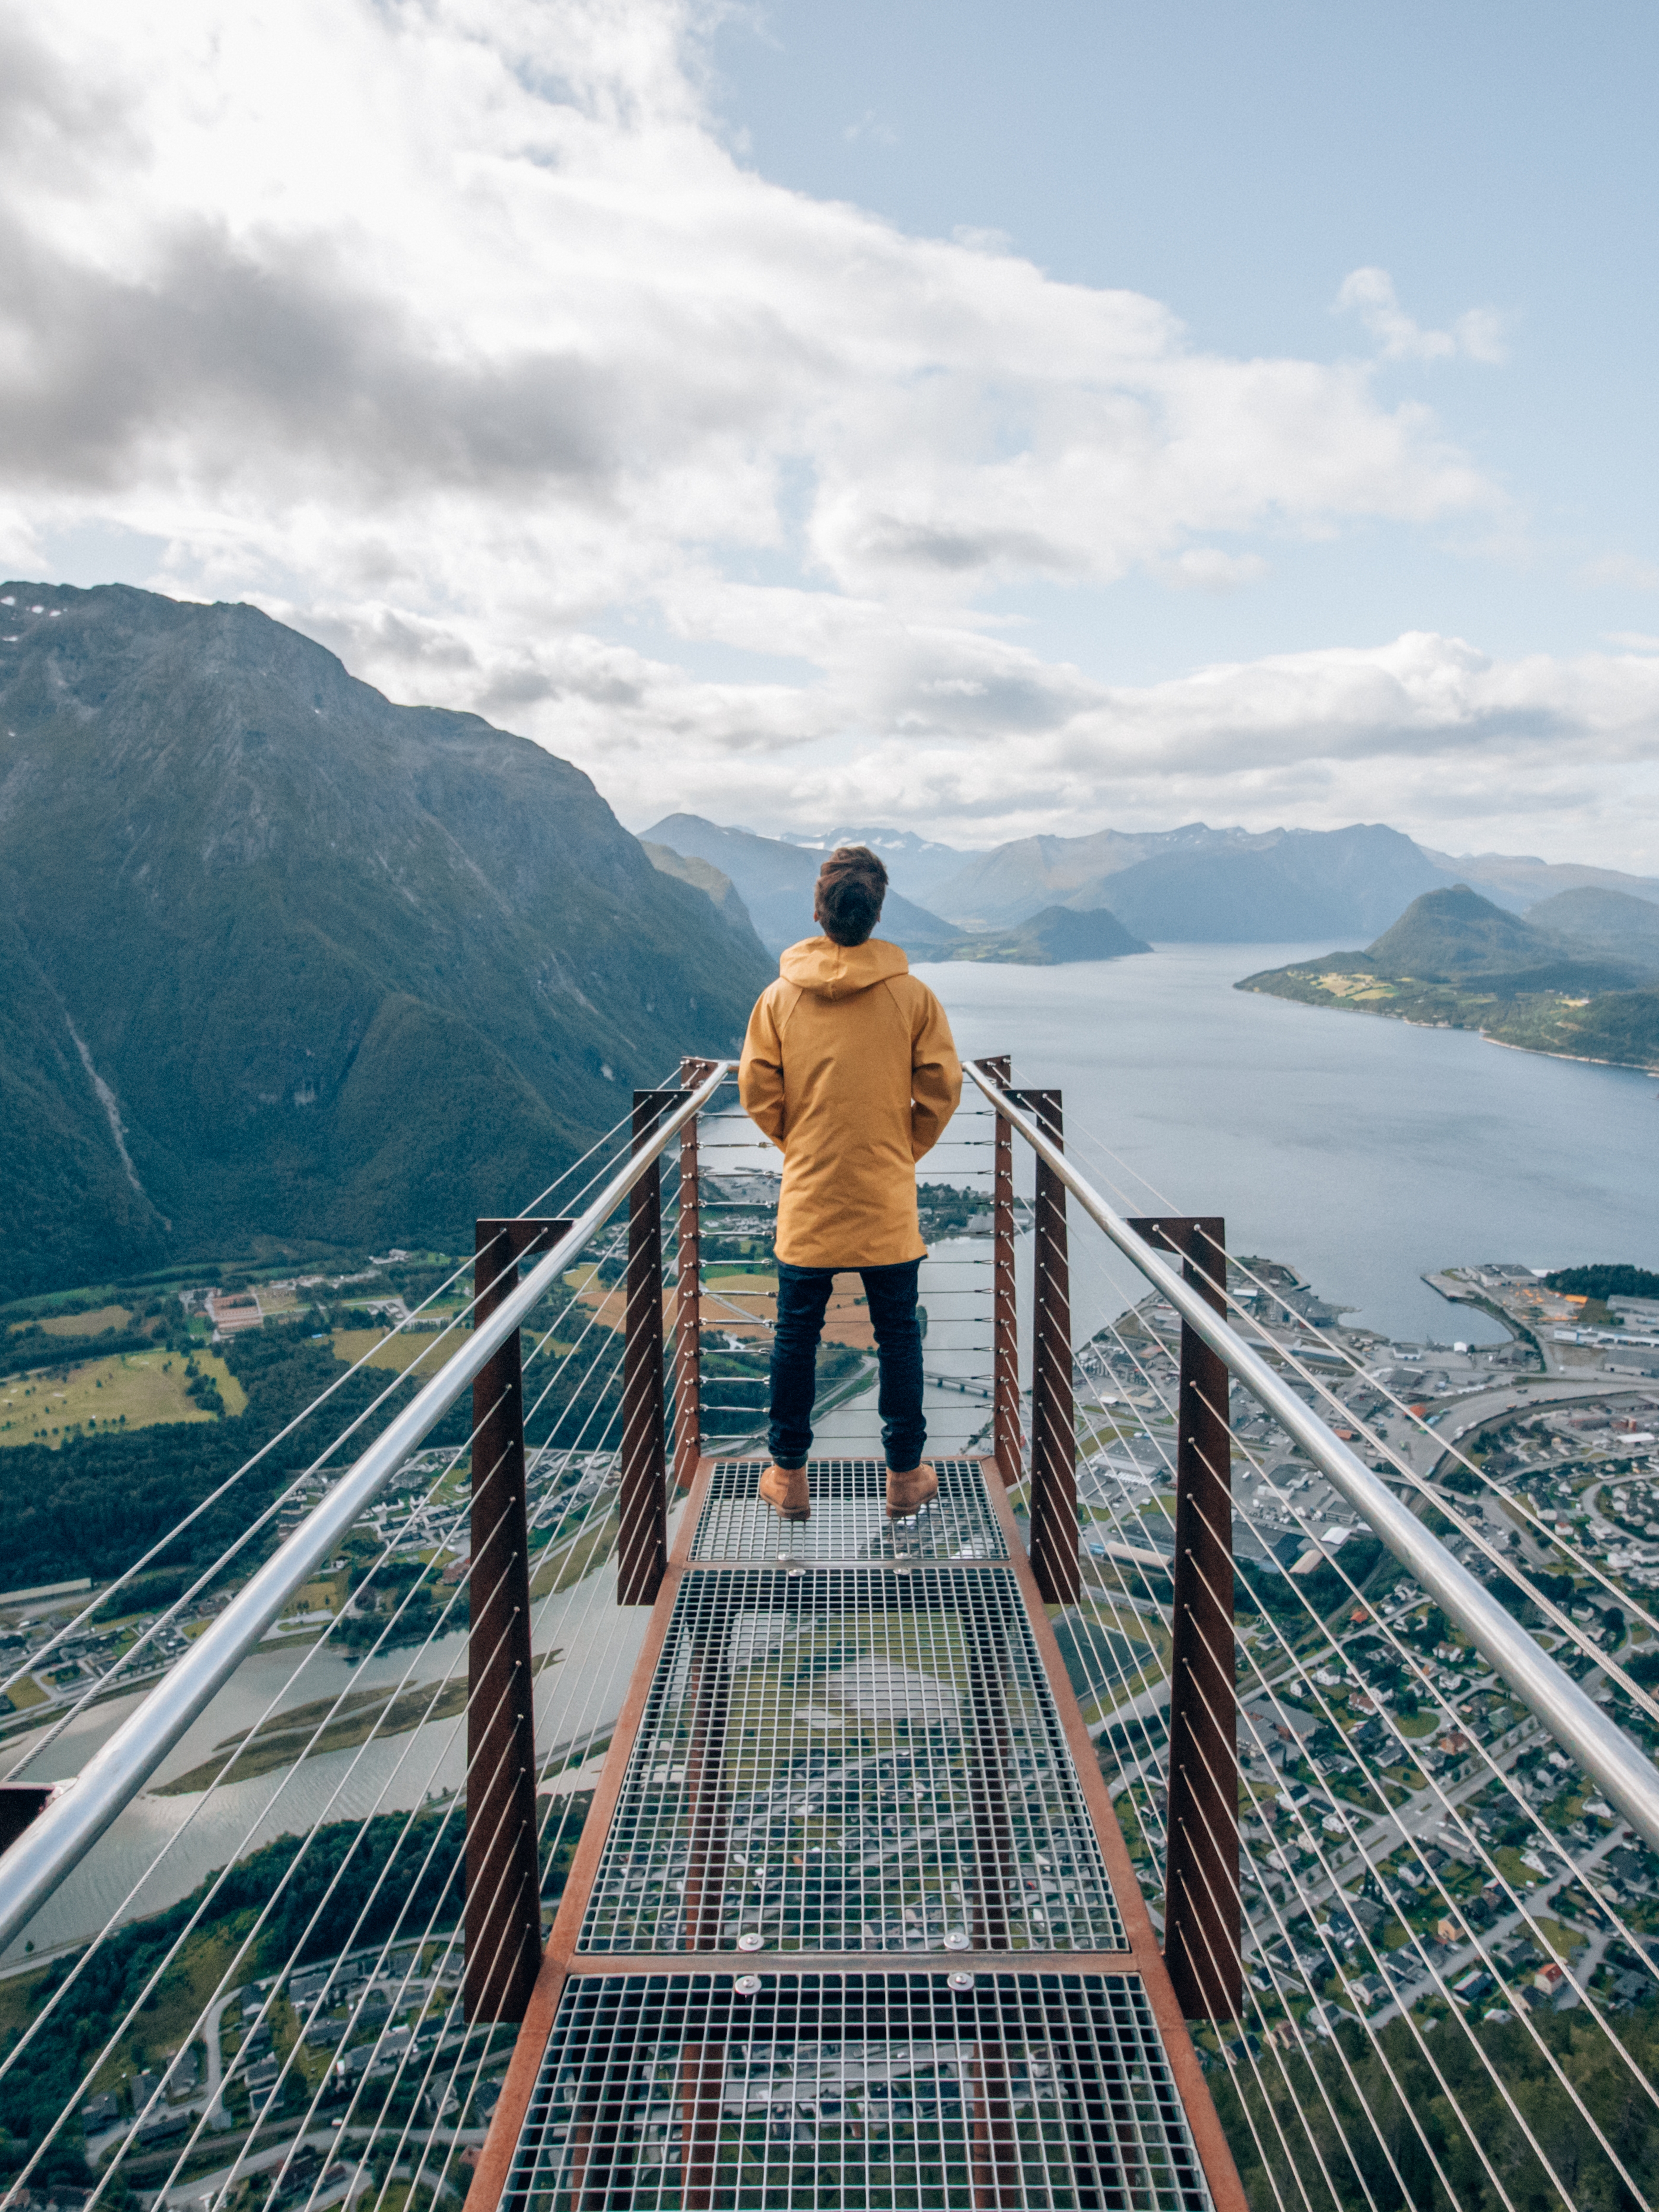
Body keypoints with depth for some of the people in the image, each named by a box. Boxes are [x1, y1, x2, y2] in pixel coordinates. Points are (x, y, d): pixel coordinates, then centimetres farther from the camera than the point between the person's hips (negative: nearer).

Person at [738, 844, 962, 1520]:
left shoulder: (780, 995, -6)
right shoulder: (912, 995, -8)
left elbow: (757, 1090, -3)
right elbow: (941, 1088, -4)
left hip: (808, 1198, 1)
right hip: (887, 1202, 0)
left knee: (796, 1337, 12)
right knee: (898, 1337, 12)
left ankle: (789, 1477, 22)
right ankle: (906, 1475, 22)